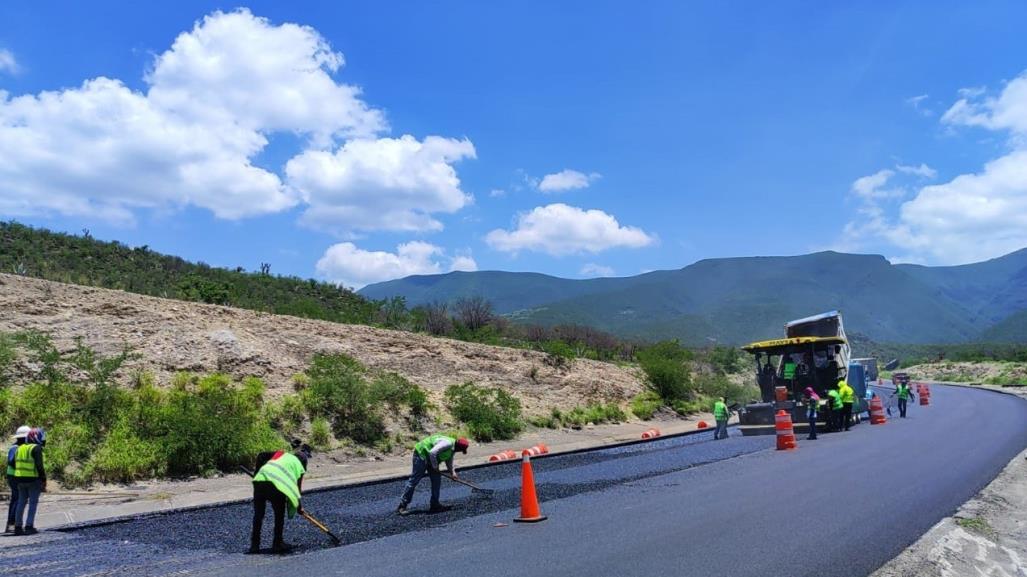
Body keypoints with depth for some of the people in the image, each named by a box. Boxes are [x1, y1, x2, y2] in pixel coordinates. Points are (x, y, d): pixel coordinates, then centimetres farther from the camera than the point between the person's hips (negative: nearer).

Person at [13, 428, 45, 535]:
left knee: (21, 502, 14)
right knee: (33, 503, -1)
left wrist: (19, 477, 18)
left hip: (20, 479, 7)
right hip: (33, 479, -7)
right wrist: (44, 479, -10)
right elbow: (39, 466, -16)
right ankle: (29, 526, -5)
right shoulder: (36, 448, -12)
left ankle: (18, 526, 16)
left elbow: (15, 464, 15)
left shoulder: (20, 448, 12)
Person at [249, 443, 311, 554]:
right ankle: (277, 544, 21)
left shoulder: (281, 454, 29)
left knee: (258, 514, 17)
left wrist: (258, 473, 28)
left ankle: (254, 545, 23)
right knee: (279, 515, 17)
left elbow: (261, 456, 19)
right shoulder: (300, 465, 18)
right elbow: (298, 486, 18)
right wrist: (299, 506, 28)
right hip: (277, 485, -4)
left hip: (260, 480, 4)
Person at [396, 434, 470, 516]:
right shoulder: (448, 443, -26)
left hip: (431, 459, 10)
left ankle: (435, 505, 13)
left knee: (437, 480, 6)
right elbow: (432, 452, -32)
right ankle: (402, 506, -2)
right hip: (421, 454, -10)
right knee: (414, 480, -7)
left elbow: (449, 462, 21)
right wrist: (435, 467, -19)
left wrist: (452, 472, 7)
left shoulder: (452, 449, 7)